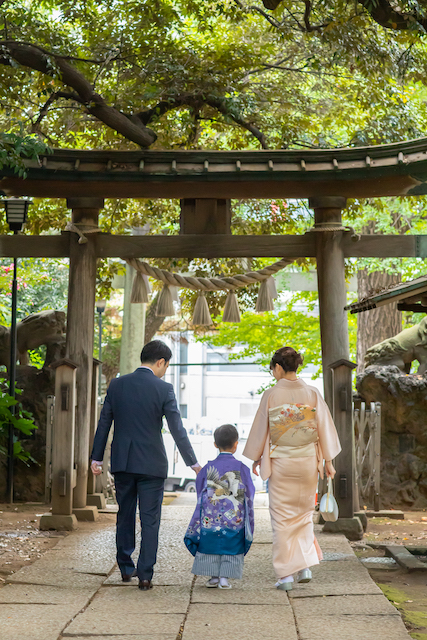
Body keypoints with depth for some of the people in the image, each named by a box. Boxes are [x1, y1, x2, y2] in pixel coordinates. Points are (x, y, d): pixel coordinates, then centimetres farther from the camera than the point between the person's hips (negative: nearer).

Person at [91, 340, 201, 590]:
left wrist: (97, 457, 12)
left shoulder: (117, 384, 2)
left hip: (122, 462, 4)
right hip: (151, 464, -4)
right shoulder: (164, 389, -8)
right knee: (150, 520, 3)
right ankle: (145, 575, 2)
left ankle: (126, 568, 24)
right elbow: (177, 429, -8)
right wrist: (193, 463, -1)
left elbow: (104, 423, 5)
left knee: (125, 516, 17)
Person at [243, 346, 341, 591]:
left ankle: (286, 574, 4)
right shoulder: (313, 393, -2)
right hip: (307, 461, 2)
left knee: (282, 517, 5)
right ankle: (306, 565, 13)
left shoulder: (271, 395, -8)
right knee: (304, 513, 18)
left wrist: (256, 458, 12)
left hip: (280, 463, -2)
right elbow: (324, 426, 0)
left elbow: (261, 429, 0)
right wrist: (328, 460, 8)